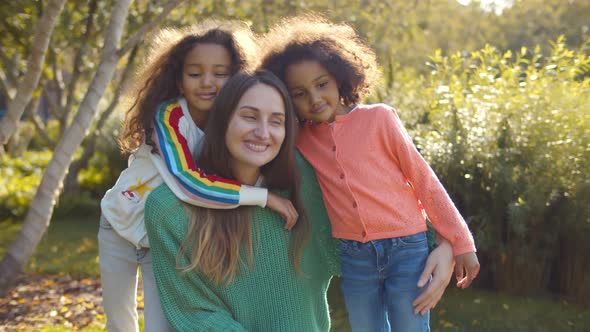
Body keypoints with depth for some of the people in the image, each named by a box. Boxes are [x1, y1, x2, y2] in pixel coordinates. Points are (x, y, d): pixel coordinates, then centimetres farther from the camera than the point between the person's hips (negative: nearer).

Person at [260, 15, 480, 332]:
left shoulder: (378, 118, -7)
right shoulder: (299, 139, 2)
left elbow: (423, 178, -4)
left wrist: (461, 242, -4)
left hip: (407, 249, -3)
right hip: (354, 258, 3)